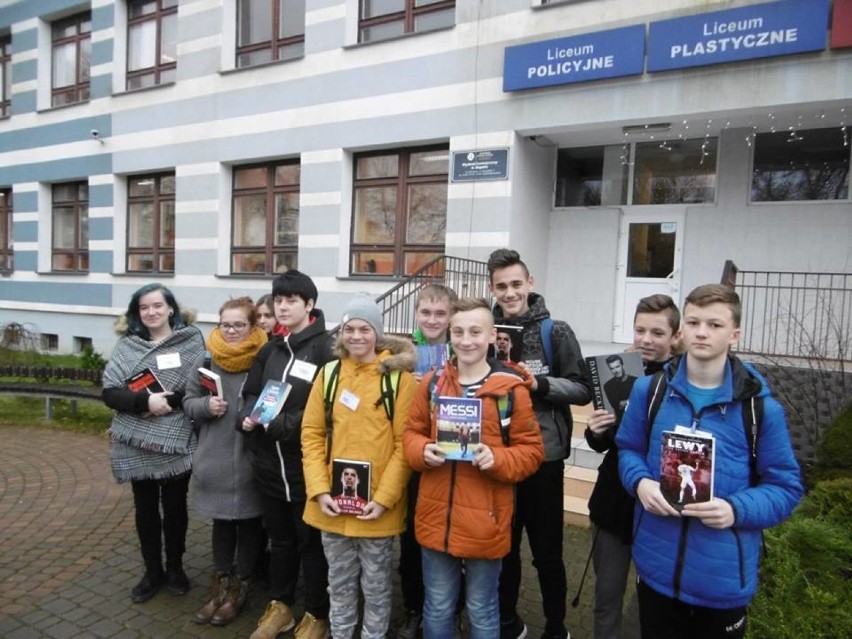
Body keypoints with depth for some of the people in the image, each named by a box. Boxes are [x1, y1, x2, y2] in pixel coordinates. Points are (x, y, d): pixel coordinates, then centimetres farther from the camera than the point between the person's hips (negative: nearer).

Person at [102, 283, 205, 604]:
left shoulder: (192, 341, -3)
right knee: (145, 509, 14)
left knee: (175, 507, 12)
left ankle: (175, 568, 32)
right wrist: (145, 401, -20)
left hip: (177, 442, -2)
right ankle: (152, 571, 32)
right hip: (137, 444, 2)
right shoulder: (127, 345, 3)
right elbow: (110, 393, -4)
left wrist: (169, 400, -20)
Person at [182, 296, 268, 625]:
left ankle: (239, 587, 31)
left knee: (249, 521, 12)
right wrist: (207, 405, -13)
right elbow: (189, 402, 7)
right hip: (215, 456, 3)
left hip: (252, 457, -2)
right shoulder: (205, 359, 0)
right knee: (221, 521, 17)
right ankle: (220, 584, 35)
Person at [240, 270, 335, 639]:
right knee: (279, 538, 22)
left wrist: (283, 424, -20)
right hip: (269, 461, 6)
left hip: (306, 462, -6)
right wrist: (248, 417, -5)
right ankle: (280, 606, 41)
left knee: (311, 541, 11)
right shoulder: (270, 349, 10)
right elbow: (251, 393, 15)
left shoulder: (325, 347, -13)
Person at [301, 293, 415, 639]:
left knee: (376, 584, 15)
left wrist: (384, 497, -14)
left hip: (377, 505, -3)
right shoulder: (329, 374, 1)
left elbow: (405, 443, -9)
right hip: (332, 503, 3)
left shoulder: (400, 377, -9)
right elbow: (312, 434, 3)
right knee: (339, 582, 20)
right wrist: (319, 489, -6)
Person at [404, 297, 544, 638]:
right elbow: (412, 432, 9)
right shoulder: (432, 382, 0)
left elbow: (531, 450, -5)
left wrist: (497, 459, -22)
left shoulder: (511, 388, -10)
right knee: (437, 608, 21)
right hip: (436, 517, 3)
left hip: (485, 520, -3)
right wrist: (423, 450, -12)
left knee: (482, 611, 18)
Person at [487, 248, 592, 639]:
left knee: (547, 551, 12)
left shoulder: (556, 332, -5)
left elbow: (582, 389, -6)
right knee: (503, 547, 18)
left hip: (543, 458, -2)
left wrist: (539, 383, -21)